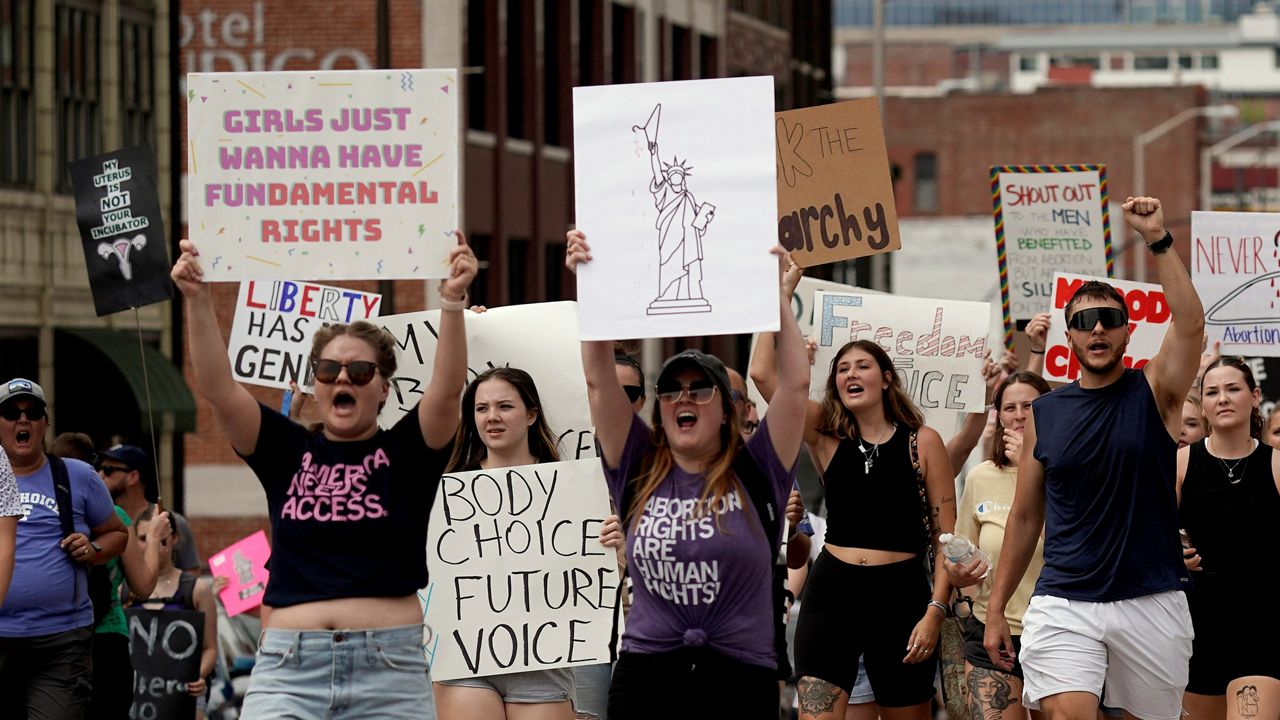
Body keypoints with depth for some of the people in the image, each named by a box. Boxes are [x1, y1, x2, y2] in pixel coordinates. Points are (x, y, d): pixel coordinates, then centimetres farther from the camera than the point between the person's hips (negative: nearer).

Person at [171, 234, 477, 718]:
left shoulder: (406, 452, 7)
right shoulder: (286, 451, 11)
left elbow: (447, 388, -9)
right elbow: (218, 389, 0)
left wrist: (453, 300, -23)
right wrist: (198, 300, -12)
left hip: (390, 665, 0)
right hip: (288, 665, 1)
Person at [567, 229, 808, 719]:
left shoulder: (754, 474, 3)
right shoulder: (639, 471, 7)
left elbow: (796, 384, -3)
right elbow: (600, 383, 3)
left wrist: (777, 293, -7)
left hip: (741, 679, -1)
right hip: (645, 675, 1)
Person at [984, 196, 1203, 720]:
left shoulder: (1154, 394, 3)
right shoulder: (1045, 415, 8)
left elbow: (1190, 323, -16)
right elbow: (1025, 516, 13)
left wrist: (1157, 240, -22)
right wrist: (996, 607, 10)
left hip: (1151, 603, 0)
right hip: (1063, 605, 1)